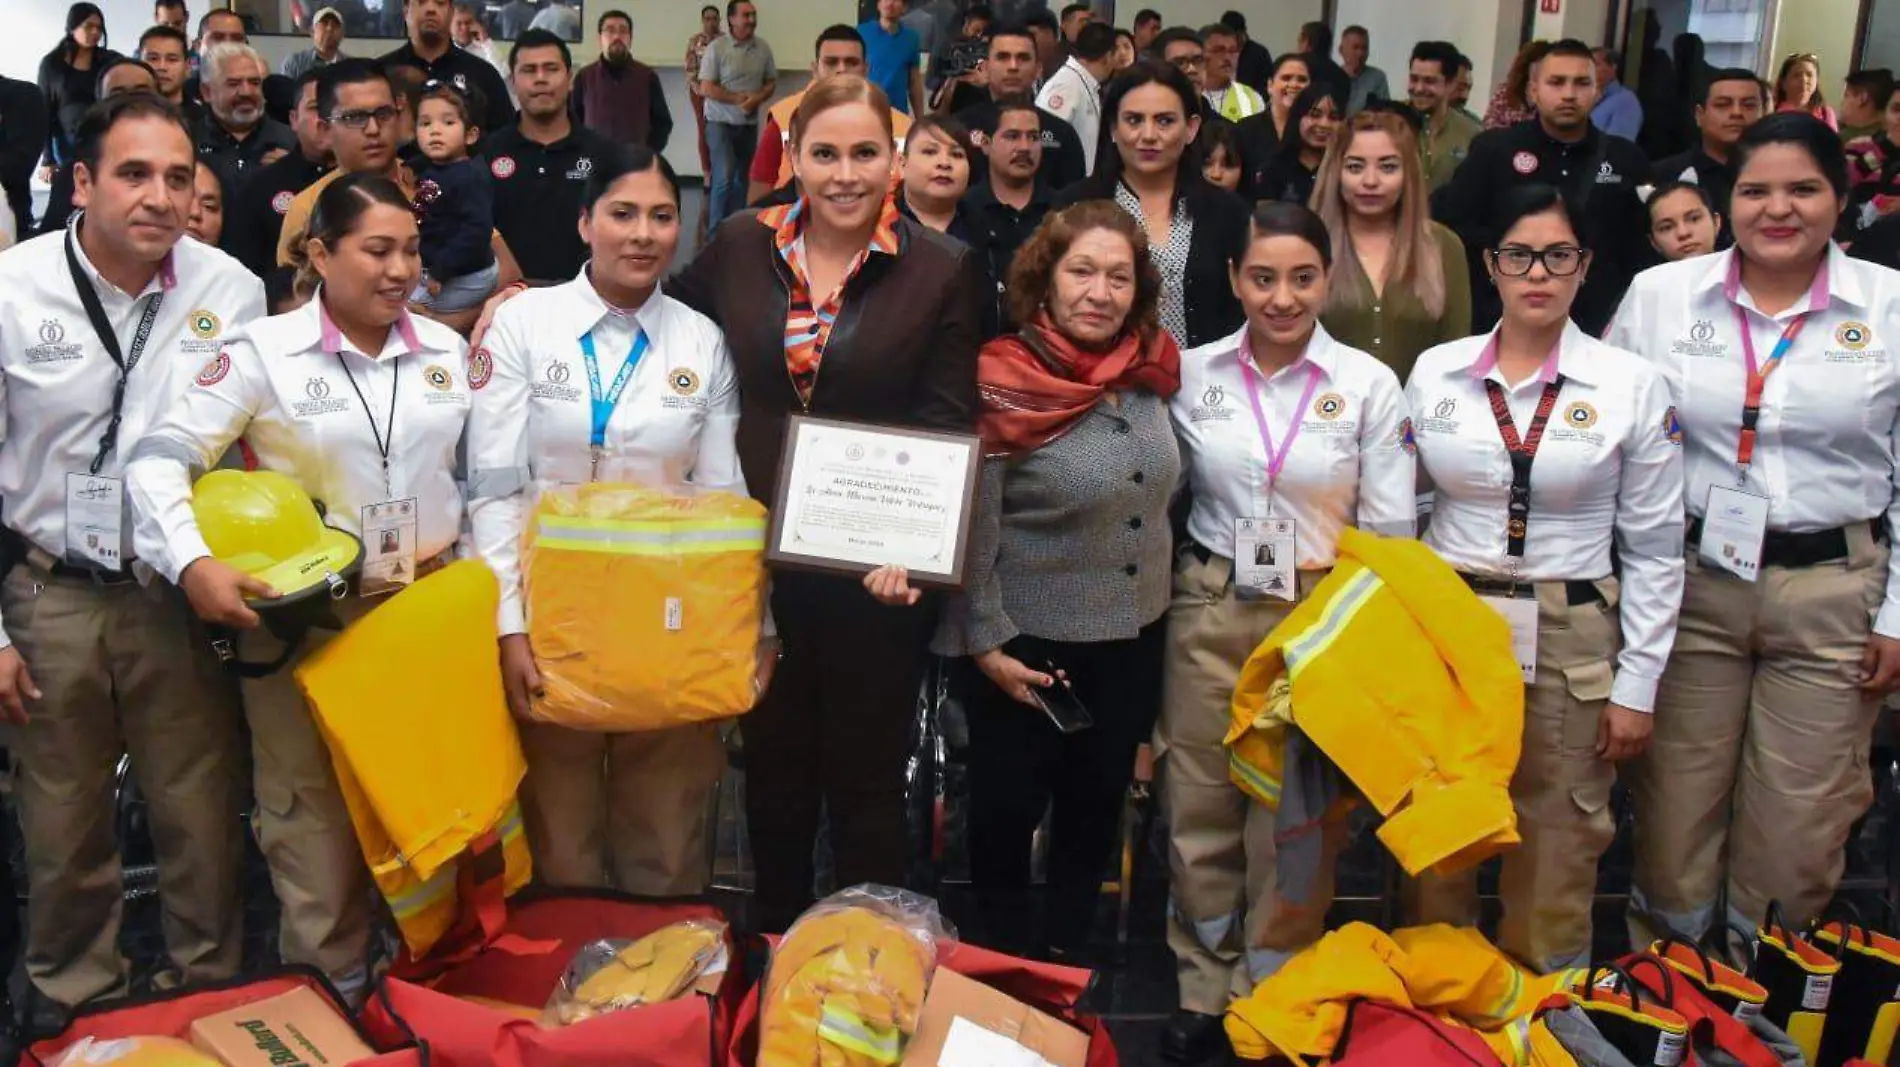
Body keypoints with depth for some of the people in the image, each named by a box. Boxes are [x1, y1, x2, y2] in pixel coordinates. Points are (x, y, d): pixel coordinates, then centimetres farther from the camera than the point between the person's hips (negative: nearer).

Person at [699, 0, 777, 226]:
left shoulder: (763, 48, 2)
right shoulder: (716, 48, -10)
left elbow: (771, 82, 9)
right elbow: (706, 89, -13)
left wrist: (757, 99, -12)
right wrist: (738, 99, -17)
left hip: (749, 124, 5)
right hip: (721, 122, -5)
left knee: (741, 179, 10)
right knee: (725, 176, -13)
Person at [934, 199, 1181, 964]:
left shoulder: (1148, 373, -2)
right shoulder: (1004, 386, -19)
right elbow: (970, 530, -16)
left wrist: (1160, 599, 13)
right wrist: (986, 643, -16)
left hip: (1133, 638, 6)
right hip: (1030, 643, -5)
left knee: (1097, 807, 17)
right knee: (1008, 810, 10)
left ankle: (1063, 965, 36)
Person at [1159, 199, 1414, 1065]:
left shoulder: (1369, 384, -4)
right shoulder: (1194, 375, 0)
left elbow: (1390, 531, 0)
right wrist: (1166, 596, 4)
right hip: (1209, 611, 1)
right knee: (1199, 805, 7)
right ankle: (1204, 989, 25)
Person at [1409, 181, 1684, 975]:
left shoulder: (1633, 385, -4)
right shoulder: (1435, 372, 2)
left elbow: (1655, 550, -1)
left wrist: (1638, 686, -3)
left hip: (1570, 642, -2)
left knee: (1558, 849, 6)